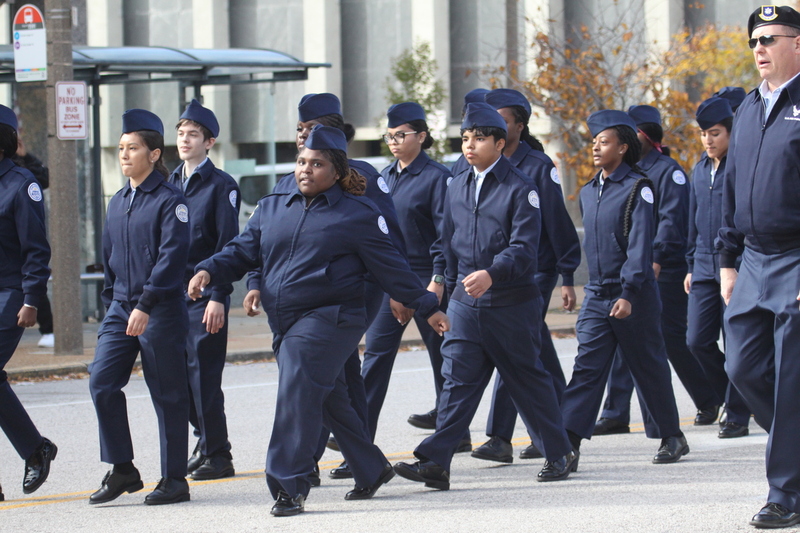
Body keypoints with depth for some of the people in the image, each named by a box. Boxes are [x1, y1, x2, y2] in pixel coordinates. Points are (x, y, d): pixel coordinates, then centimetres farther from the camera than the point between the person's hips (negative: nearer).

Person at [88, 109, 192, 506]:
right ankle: (122, 470, 3)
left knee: (168, 395, 1)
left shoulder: (170, 201, -9)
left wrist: (145, 305, -23)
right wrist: (112, 305, 17)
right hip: (121, 308, 7)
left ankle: (174, 479, 9)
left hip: (161, 310, -7)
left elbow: (172, 257, -17)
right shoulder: (117, 203, 13)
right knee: (101, 380, -6)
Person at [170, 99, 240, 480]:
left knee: (204, 374, -6)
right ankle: (206, 442, 21)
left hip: (205, 296, -6)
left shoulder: (221, 186, -6)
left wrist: (218, 297, -17)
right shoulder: (171, 184, 14)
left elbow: (228, 246, -10)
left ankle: (217, 455, 1)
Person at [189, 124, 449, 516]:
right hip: (285, 323, 6)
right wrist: (209, 271, -6)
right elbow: (243, 251, 13)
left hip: (329, 319, -6)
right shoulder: (271, 209, 15)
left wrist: (427, 307, 6)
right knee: (328, 401, 15)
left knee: (297, 392, -19)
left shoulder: (358, 215, 1)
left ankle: (289, 486, -20)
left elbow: (391, 267, 5)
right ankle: (371, 470, 32)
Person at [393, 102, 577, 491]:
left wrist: (491, 274, -32)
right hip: (466, 301, 4)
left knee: (527, 379, 6)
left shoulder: (520, 189, -8)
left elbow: (524, 247, -17)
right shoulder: (457, 188, 10)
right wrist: (452, 287, 18)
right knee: (457, 378, -4)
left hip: (512, 303, -4)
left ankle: (559, 454, 21)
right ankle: (435, 462, -12)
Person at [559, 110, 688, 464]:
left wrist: (628, 294, -22)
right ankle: (569, 438, -12)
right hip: (596, 295, 5)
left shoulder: (637, 189, -10)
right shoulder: (588, 192, 11)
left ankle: (671, 437, 20)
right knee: (587, 367, -5)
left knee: (648, 368, 6)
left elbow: (640, 245, -16)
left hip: (634, 297, -5)